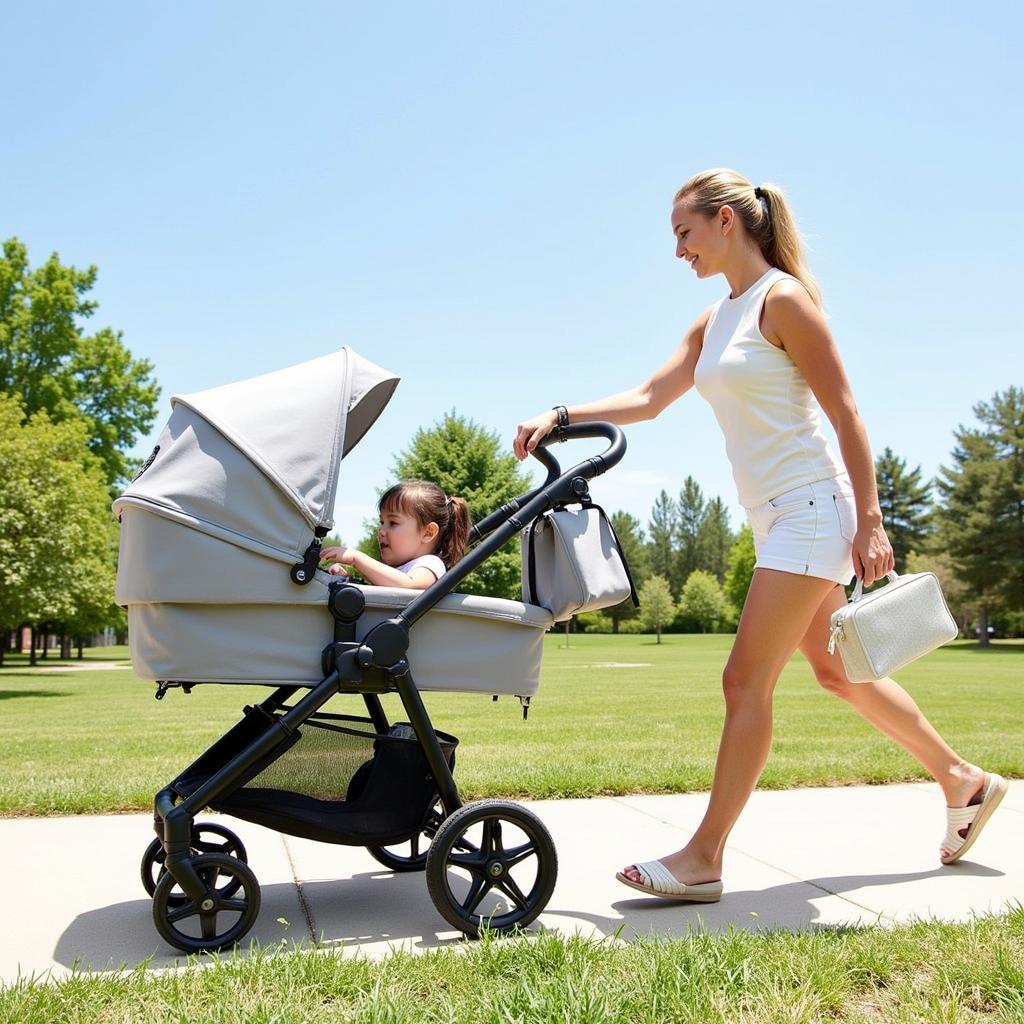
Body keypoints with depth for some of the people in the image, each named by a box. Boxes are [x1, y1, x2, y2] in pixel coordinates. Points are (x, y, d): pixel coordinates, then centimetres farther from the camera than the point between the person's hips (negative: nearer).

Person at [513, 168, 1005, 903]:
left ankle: (703, 861, 0)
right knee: (835, 671, 16)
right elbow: (649, 398, 10)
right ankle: (963, 779, 32)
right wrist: (560, 417, -3)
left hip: (810, 508, -9)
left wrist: (870, 523, -14)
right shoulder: (713, 322, 14)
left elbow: (845, 412, -12)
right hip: (773, 515, 9)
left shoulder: (783, 298, -9)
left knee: (747, 680, -9)